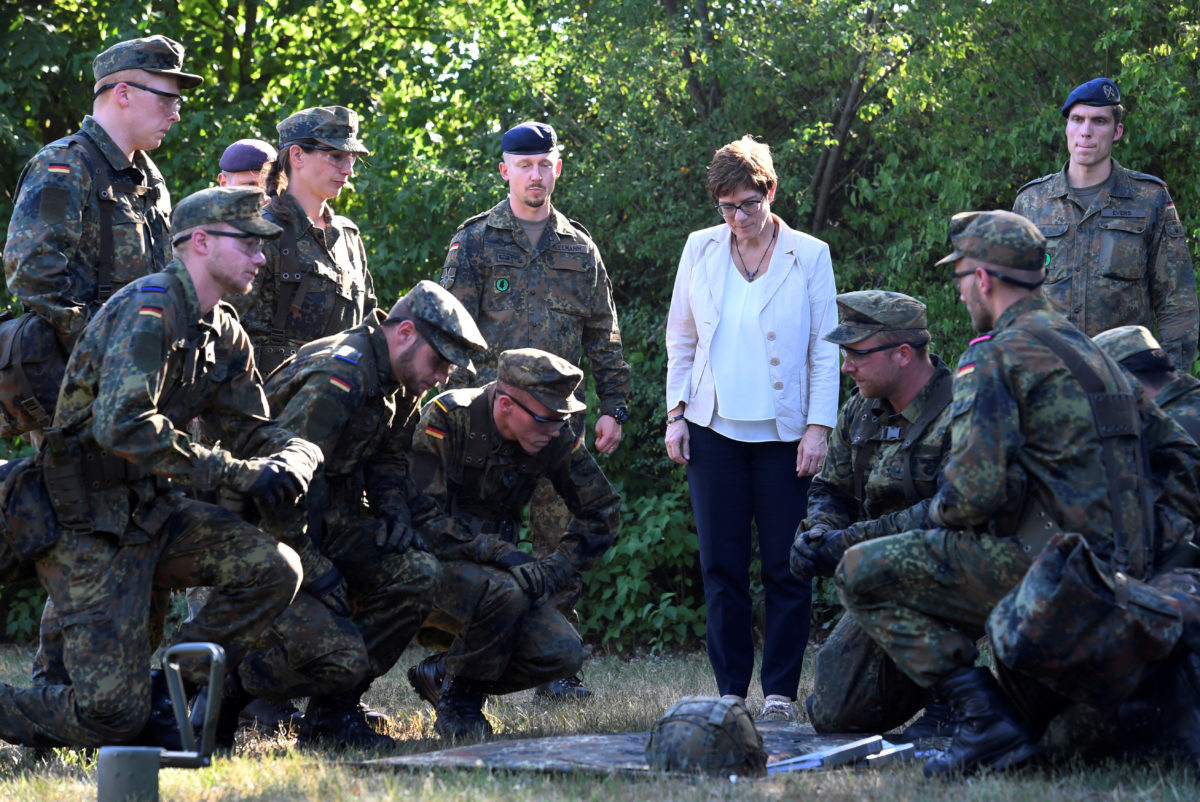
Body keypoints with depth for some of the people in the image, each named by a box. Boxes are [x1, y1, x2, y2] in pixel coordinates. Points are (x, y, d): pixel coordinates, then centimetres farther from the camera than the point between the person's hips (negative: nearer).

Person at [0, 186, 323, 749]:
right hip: (85, 525, -9)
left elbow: (253, 430, 15)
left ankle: (164, 698, 2)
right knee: (112, 714, -14)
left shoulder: (223, 333, 10)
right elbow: (122, 426, -31)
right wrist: (234, 472, -27)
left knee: (272, 568, -11)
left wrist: (290, 461, -11)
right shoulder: (150, 309, -19)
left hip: (148, 510, 9)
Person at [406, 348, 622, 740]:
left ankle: (439, 673, 9)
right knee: (504, 593, -36)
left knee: (563, 654, -15)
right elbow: (421, 517, -23)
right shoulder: (447, 419, -21)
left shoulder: (556, 439, -7)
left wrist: (549, 571, -10)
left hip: (497, 562, 5)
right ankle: (458, 702, -10)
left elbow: (603, 513, 4)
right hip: (434, 559, -5)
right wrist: (499, 552, -30)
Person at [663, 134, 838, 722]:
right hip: (714, 431, 2)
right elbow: (680, 338, 14)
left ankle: (779, 691, 5)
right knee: (721, 567, 2)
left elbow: (826, 349, 2)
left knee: (785, 568, -2)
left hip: (784, 433, -2)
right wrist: (675, 414, 6)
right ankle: (730, 690, 9)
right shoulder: (701, 250, 9)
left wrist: (818, 427, -6)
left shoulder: (809, 256, 2)